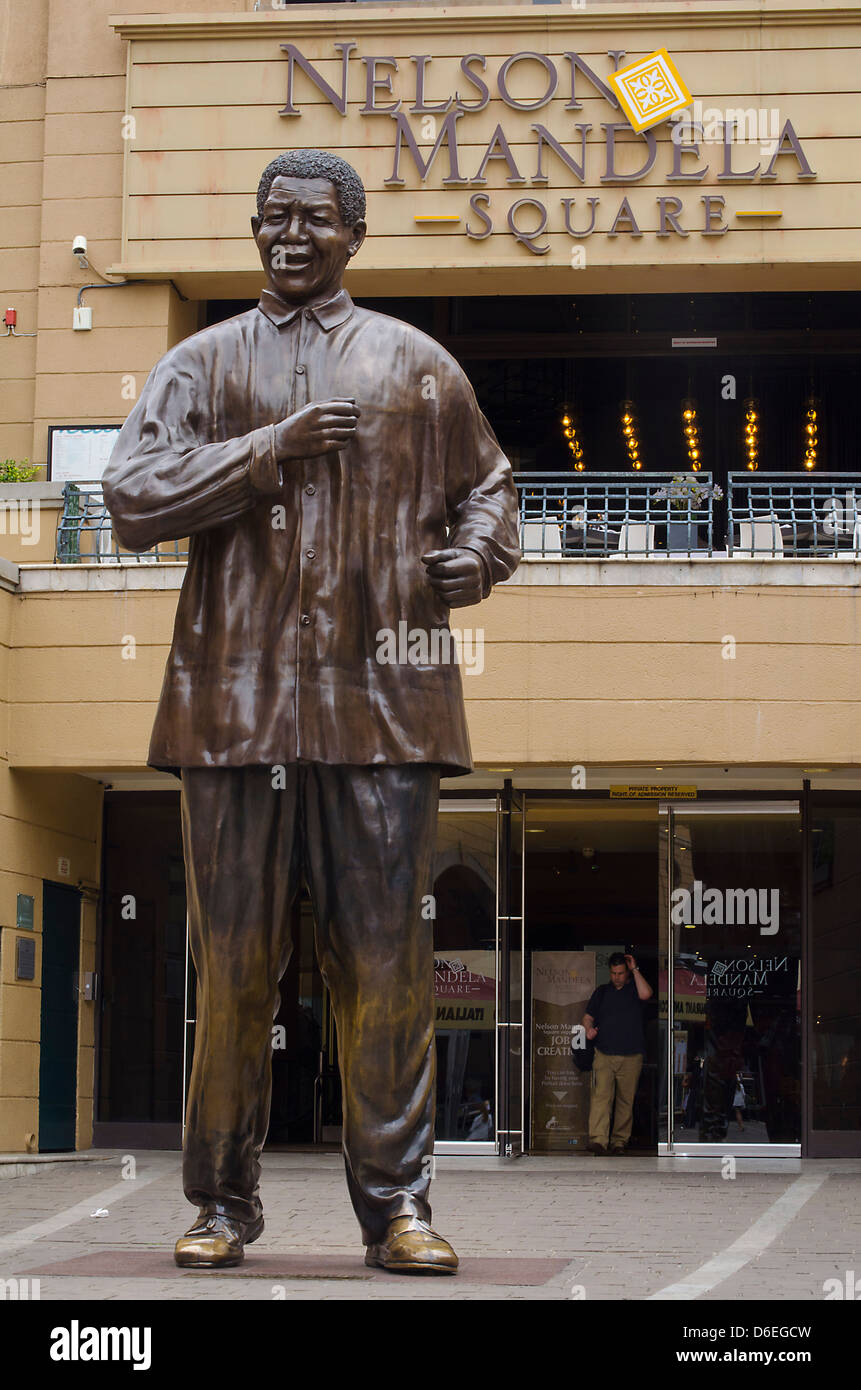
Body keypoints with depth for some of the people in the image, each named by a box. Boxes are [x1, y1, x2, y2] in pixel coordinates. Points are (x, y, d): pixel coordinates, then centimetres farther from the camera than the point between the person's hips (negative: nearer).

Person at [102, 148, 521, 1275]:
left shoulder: (418, 366, 15)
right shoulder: (202, 364, 13)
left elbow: (487, 485, 24)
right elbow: (131, 496, 0)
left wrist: (477, 553, 3)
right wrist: (270, 447, -8)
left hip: (382, 697, 0)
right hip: (238, 695, 0)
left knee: (386, 960, -2)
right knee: (234, 959, 3)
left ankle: (395, 1203, 5)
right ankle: (223, 1201, 13)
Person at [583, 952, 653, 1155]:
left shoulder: (634, 989, 7)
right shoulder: (602, 991, 16)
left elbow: (645, 994, -17)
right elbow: (588, 1017, 18)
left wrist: (635, 969, -8)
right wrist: (589, 1029, -5)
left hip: (631, 1056, -1)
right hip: (604, 1055, 1)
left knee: (626, 1100, 3)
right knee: (601, 1095, -13)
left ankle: (619, 1141, 11)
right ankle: (598, 1140, -23)